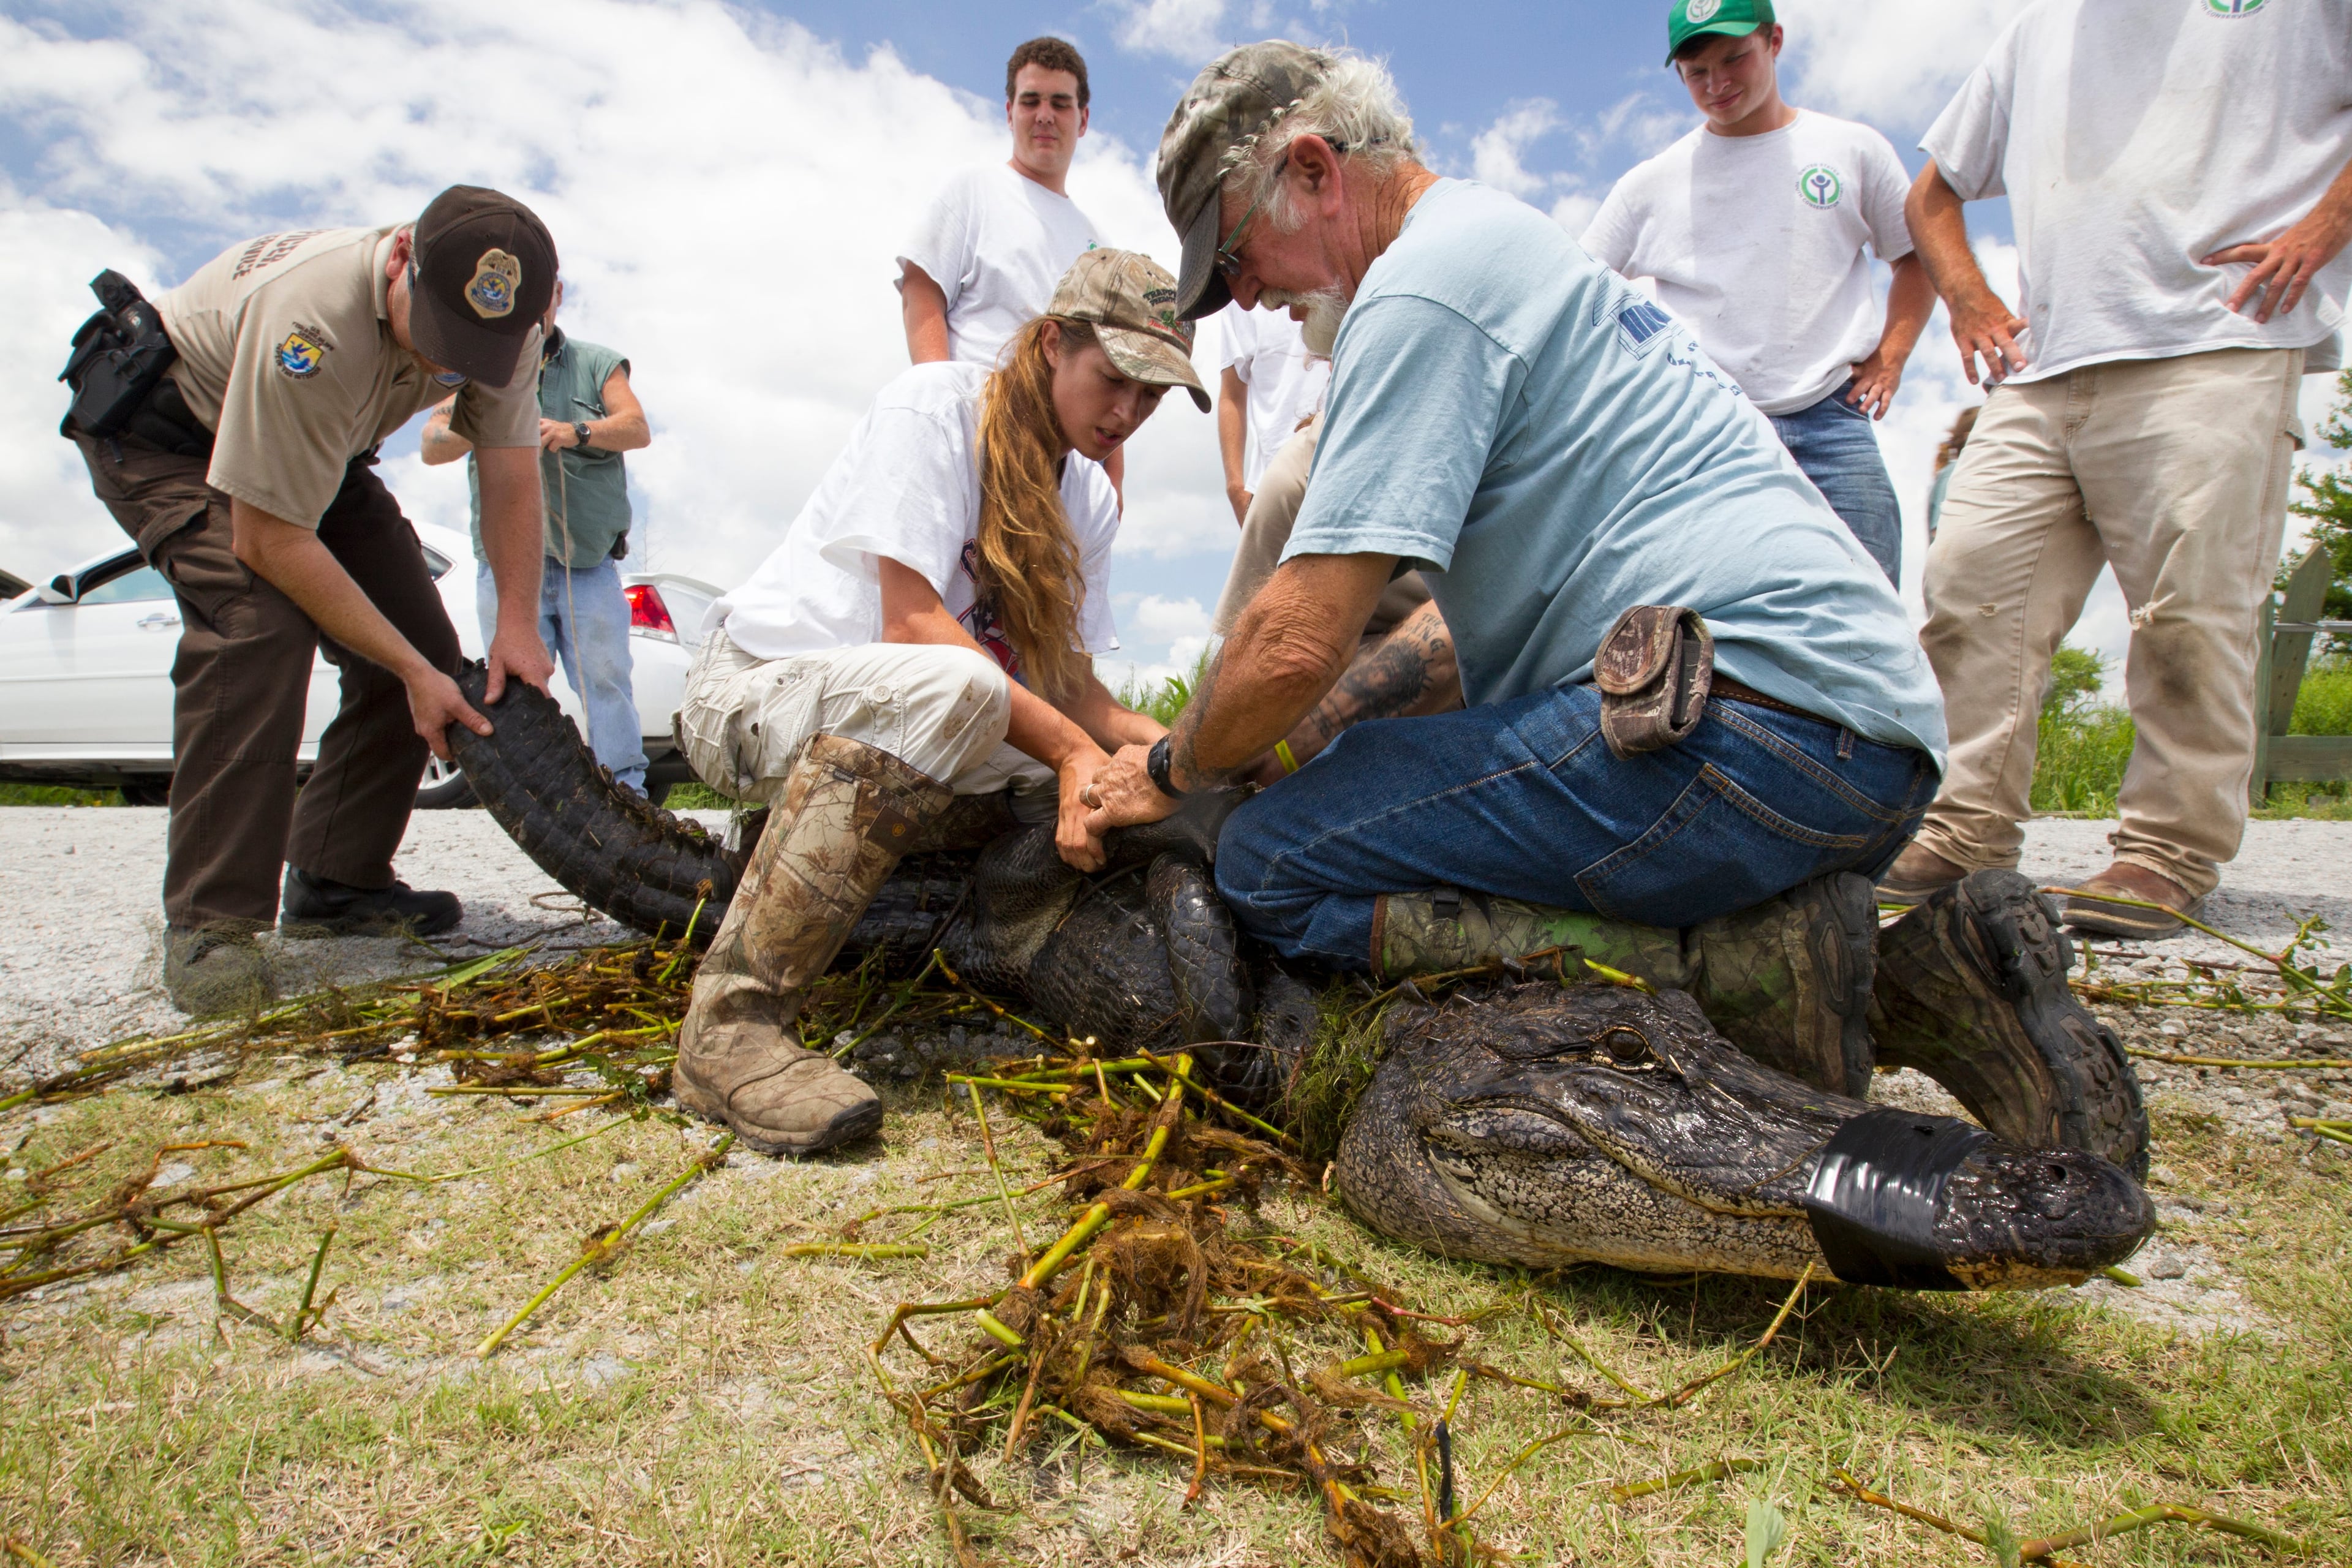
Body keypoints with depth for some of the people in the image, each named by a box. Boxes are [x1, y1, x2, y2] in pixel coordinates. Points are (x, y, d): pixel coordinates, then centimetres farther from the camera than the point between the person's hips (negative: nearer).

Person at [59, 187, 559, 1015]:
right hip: (166, 432, -6)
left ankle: (337, 880, 5)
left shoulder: (499, 319, -23)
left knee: (426, 644, -7)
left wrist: (516, 625, -21)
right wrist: (412, 670, -32)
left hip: (317, 447, 7)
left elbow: (511, 470, -11)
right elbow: (267, 541, -34)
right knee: (258, 625, -31)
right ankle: (209, 921, -23)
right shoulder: (311, 322, -41)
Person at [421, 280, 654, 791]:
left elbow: (638, 428, -5)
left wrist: (577, 432, -24)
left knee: (607, 680, -8)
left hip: (590, 563, -1)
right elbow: (431, 447, 2)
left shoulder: (598, 363, 11)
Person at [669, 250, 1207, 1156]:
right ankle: (733, 1024, -35)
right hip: (753, 687, -7)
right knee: (950, 685, -38)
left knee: (1121, 764, -5)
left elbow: (1070, 683, 1)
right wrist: (1070, 746, -31)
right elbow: (911, 621, -25)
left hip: (910, 722, 8)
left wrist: (1155, 743, -19)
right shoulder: (935, 403, -14)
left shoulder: (1089, 496, 7)